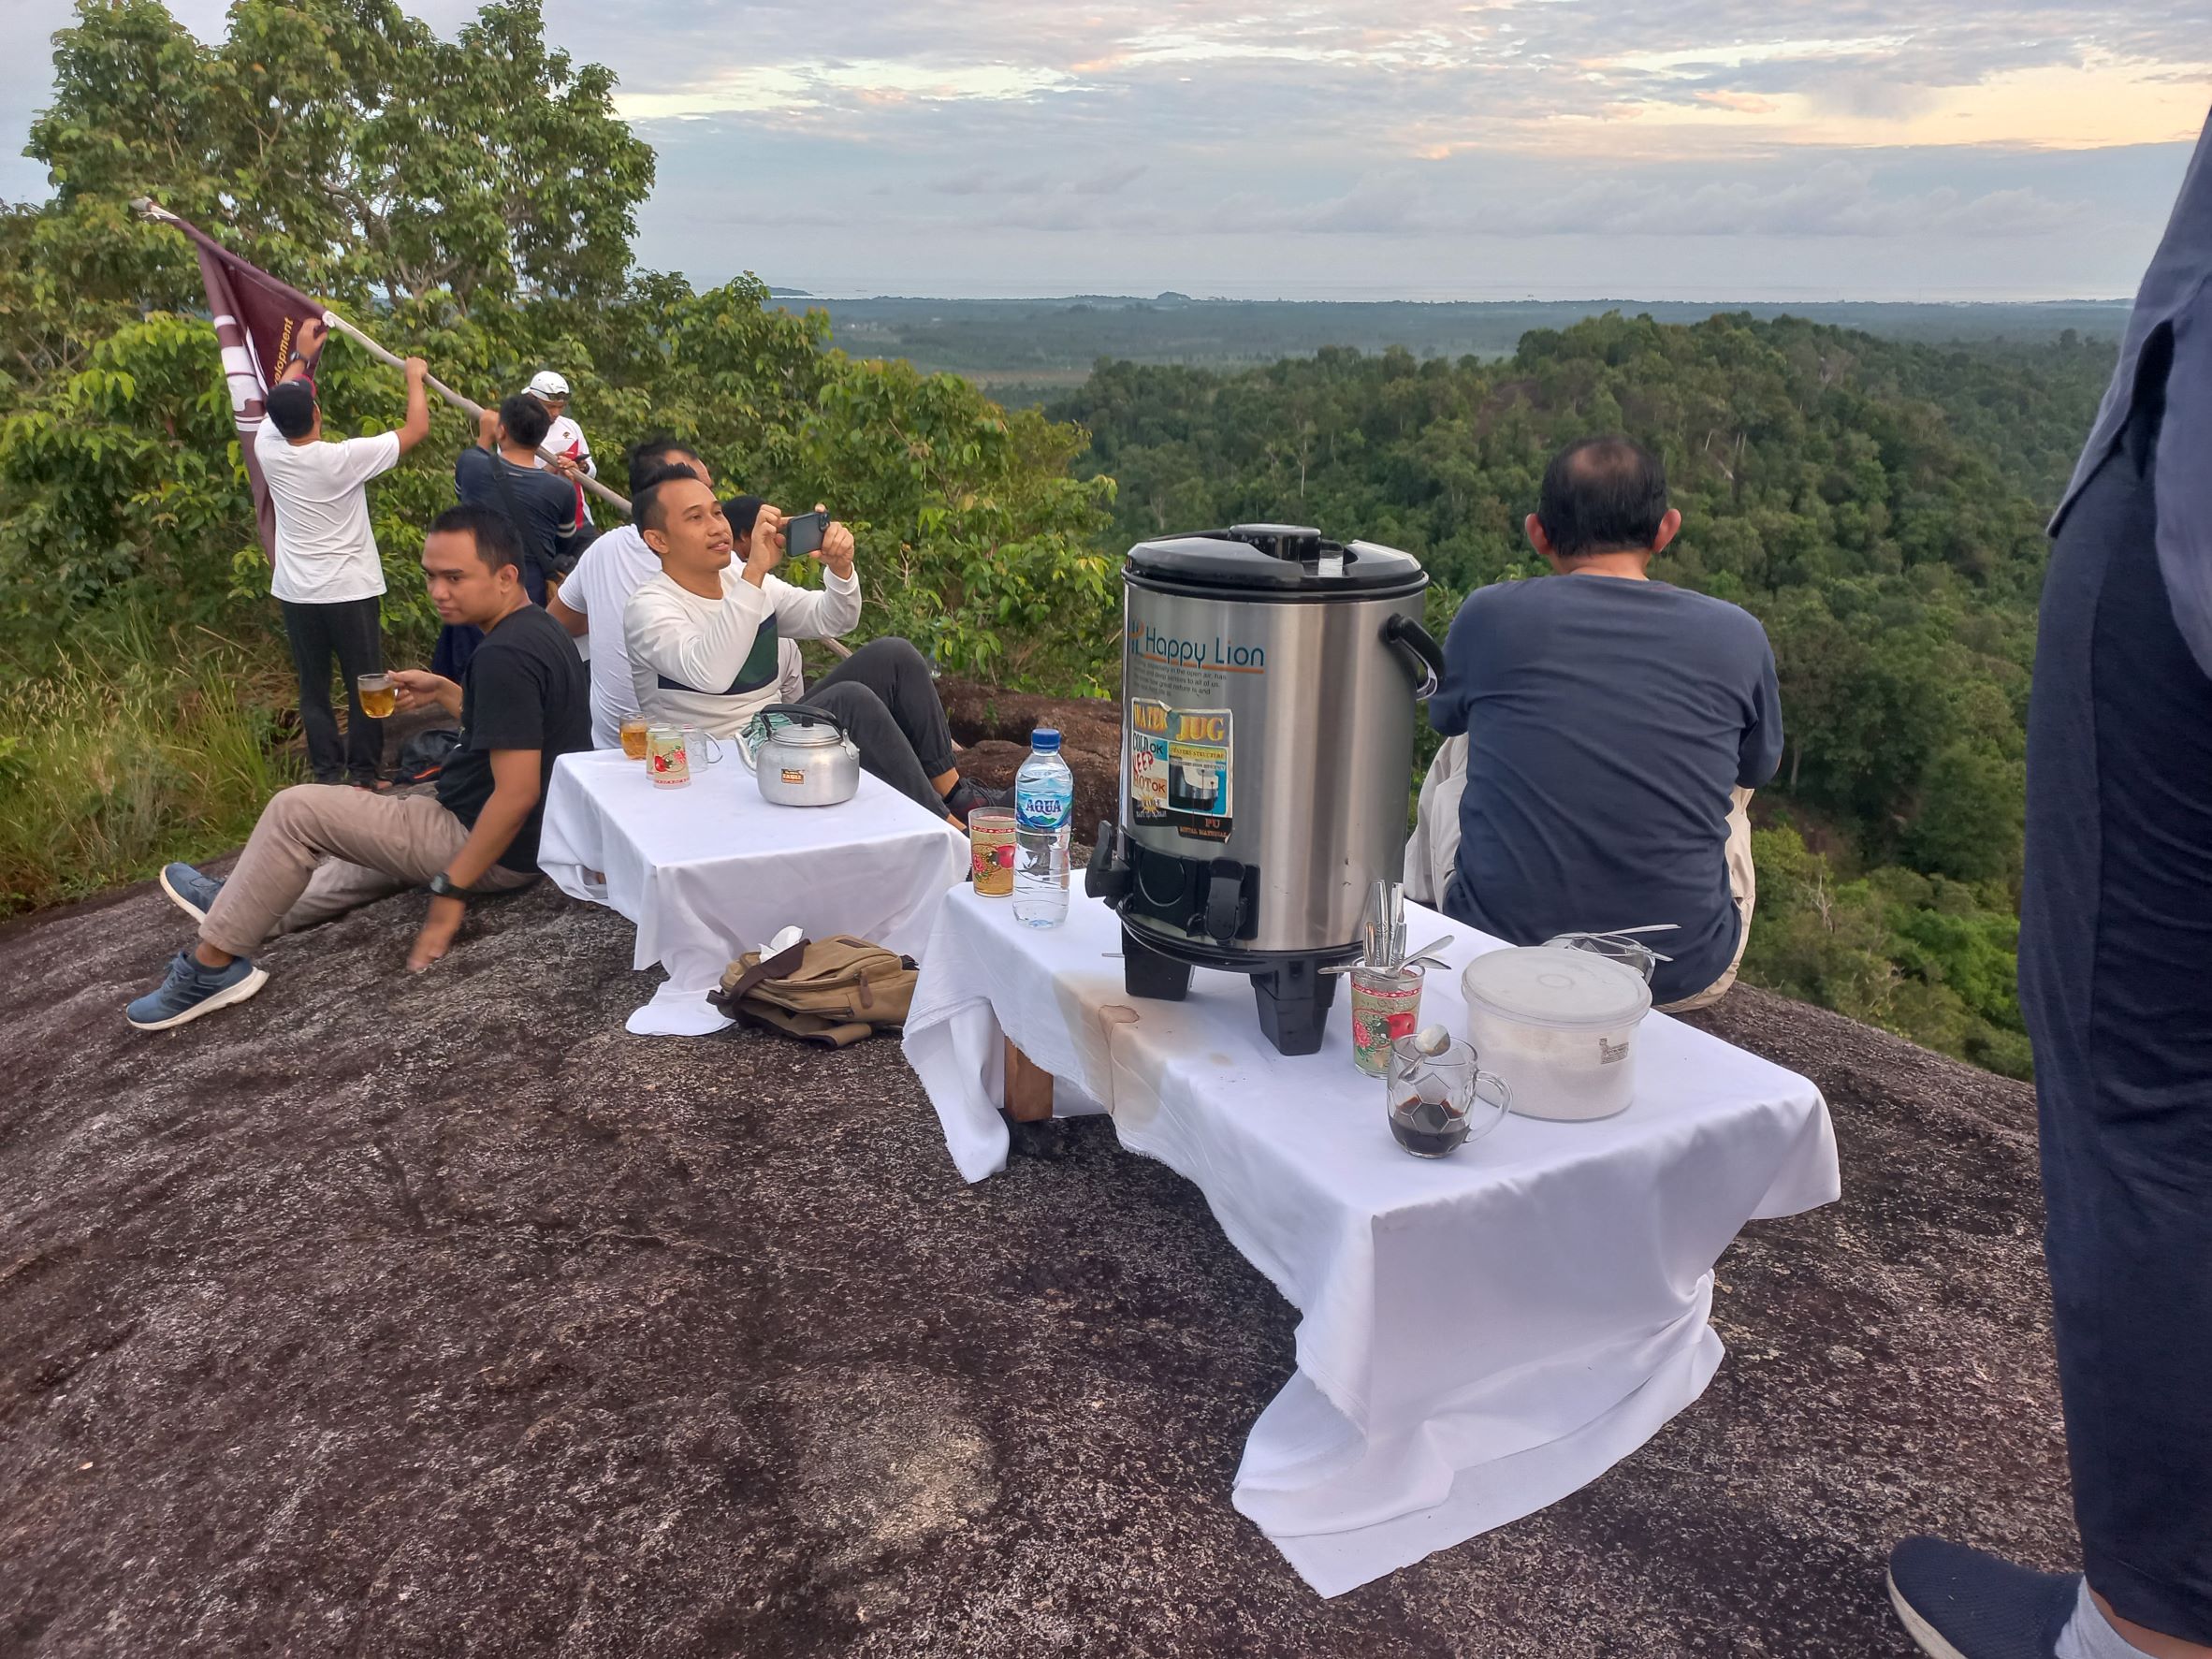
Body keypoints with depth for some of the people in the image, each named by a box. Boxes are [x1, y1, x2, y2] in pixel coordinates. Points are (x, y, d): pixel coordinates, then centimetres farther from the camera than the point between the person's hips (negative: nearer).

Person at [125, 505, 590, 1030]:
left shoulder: (503, 657, -26)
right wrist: (441, 691, 11)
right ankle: (246, 913, 48)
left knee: (295, 811, -3)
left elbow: (517, 793, -29)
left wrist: (451, 890, -22)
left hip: (496, 851, -10)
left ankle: (213, 962, 10)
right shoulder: (537, 629, 6)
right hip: (536, 840, 10)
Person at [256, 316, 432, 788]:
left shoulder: (268, 449, -6)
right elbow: (417, 429, -10)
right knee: (363, 686, 6)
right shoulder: (343, 458, -18)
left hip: (296, 593, 4)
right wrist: (415, 378, 5)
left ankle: (326, 774, 14)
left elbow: (279, 403, 17)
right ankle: (364, 775, 10)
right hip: (351, 590, -4)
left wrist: (302, 354, 26)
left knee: (313, 688, 10)